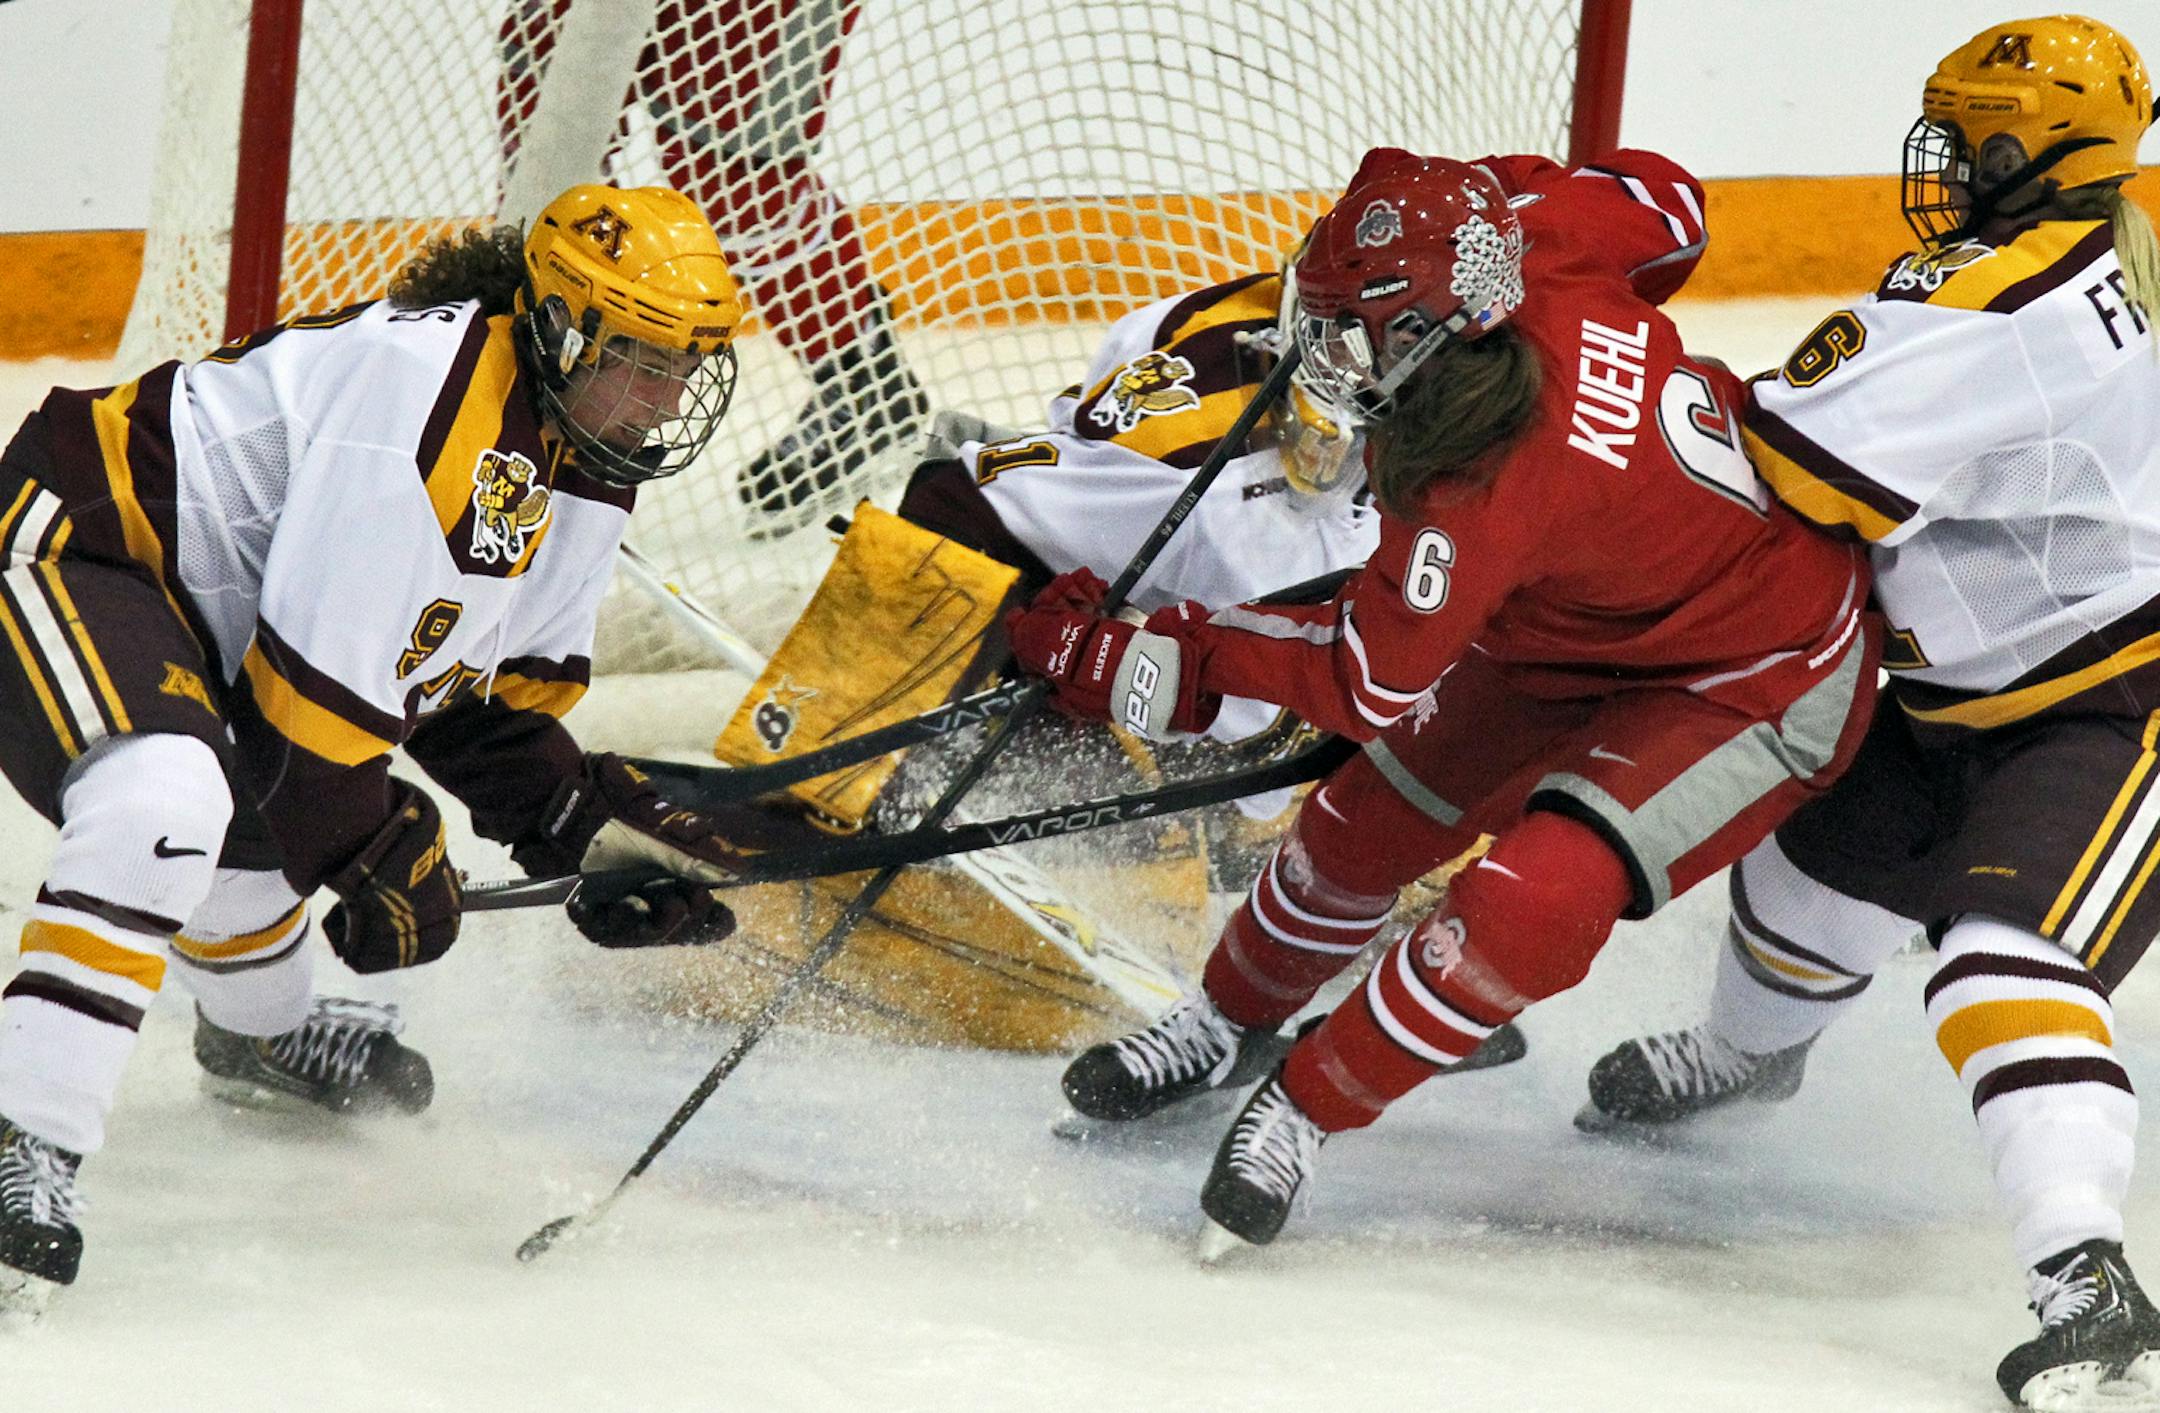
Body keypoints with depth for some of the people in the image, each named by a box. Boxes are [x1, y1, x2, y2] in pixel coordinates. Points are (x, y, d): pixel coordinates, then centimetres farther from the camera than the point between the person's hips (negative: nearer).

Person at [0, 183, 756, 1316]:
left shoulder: (585, 476, 6)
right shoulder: (427, 381, -27)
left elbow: (490, 694, 16)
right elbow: (317, 658, -26)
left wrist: (593, 830, 0)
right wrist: (372, 848, -14)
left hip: (208, 607, 11)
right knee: (165, 808, -34)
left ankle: (259, 1030, 64)